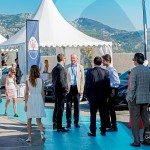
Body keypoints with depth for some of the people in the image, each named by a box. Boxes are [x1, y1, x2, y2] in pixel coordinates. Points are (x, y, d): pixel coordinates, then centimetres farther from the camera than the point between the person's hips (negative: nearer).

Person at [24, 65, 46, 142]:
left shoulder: (27, 81, -2)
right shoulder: (41, 80, 0)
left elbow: (26, 93, -2)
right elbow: (42, 93, 2)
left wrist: (25, 104, 3)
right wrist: (43, 102, 12)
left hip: (30, 101, 0)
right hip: (39, 100, 0)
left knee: (29, 120, 12)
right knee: (38, 120, 5)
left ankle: (29, 137, 12)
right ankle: (42, 132, -20)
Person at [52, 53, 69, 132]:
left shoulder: (54, 68, 13)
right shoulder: (61, 68, -17)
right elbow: (61, 80, -23)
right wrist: (65, 89, -15)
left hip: (56, 90, 10)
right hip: (61, 91, -10)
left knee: (56, 108, 17)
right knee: (60, 109, -6)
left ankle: (55, 124, 26)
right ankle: (59, 127, -3)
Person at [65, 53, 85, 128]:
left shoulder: (80, 67, 7)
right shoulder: (67, 67, 5)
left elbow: (82, 79, 5)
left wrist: (81, 90, -2)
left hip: (77, 88, 1)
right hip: (69, 88, 0)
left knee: (77, 105, 5)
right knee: (68, 105, 0)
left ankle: (76, 122, 13)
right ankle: (68, 122, 8)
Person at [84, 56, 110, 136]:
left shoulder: (90, 72, -9)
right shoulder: (106, 72, -3)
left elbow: (87, 84, -6)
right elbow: (108, 85, 2)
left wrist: (86, 95, 4)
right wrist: (107, 95, 11)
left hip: (93, 96, -2)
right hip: (103, 96, 2)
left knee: (93, 114, 5)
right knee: (103, 114, 10)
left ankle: (93, 131, 7)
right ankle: (103, 131, 15)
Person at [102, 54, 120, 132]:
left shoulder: (112, 70, -17)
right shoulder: (106, 69, 8)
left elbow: (117, 82, -19)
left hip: (112, 90, -8)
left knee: (111, 108, 0)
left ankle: (114, 127, 11)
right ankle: (108, 124, 30)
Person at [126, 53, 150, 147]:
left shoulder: (134, 71, -13)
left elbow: (132, 87, -17)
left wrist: (129, 98, -8)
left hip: (135, 99, -6)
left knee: (135, 120, 2)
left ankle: (137, 141, 4)